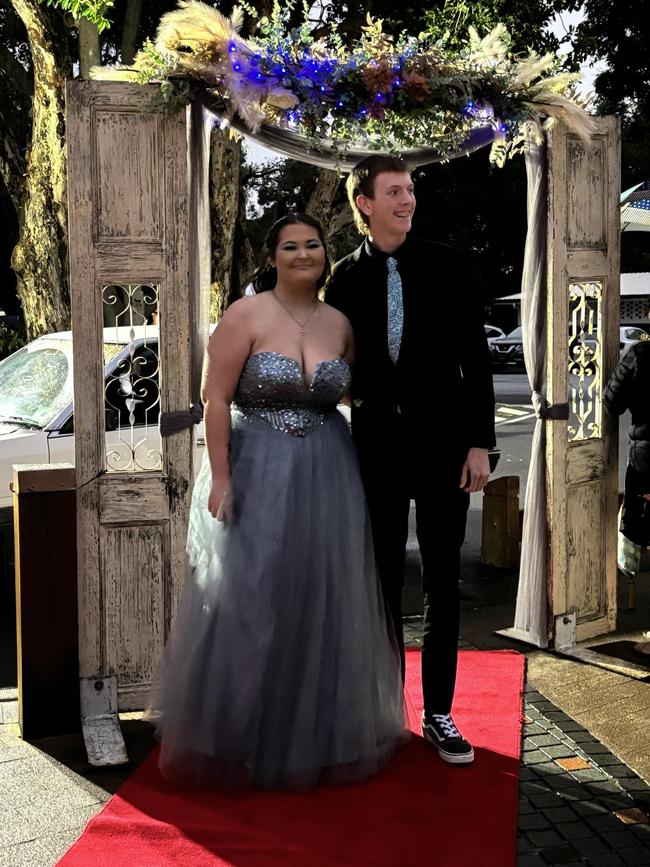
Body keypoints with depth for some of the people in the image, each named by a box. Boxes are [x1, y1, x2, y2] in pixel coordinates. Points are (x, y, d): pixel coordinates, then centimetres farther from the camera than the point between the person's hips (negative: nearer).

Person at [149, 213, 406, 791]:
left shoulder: (340, 324, 5)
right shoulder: (246, 315, -8)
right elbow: (216, 399, -11)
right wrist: (220, 478, -16)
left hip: (326, 480, 4)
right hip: (257, 475, -4)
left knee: (322, 604, 12)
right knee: (252, 603, 3)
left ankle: (319, 732, 31)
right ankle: (244, 736, 21)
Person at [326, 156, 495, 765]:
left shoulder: (446, 266, -2)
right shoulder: (346, 278, 1)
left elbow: (475, 358, -2)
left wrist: (479, 442, -7)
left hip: (442, 443, -1)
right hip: (376, 446, 1)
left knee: (442, 582, 6)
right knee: (381, 581, 11)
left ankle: (438, 714, 18)